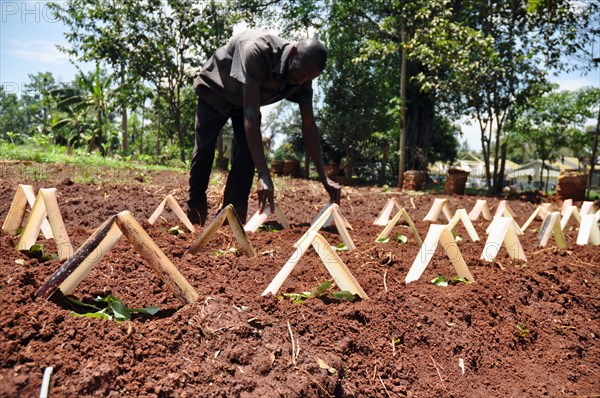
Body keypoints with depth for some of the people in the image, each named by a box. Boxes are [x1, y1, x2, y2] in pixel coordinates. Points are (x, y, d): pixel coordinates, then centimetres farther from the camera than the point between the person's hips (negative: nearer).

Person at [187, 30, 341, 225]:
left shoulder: (303, 73, -23)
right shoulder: (257, 51, -43)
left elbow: (309, 124, -19)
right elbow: (250, 114, -47)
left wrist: (324, 177, -25)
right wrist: (264, 175, -52)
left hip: (247, 98, 4)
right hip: (215, 90, -4)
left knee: (247, 152, -12)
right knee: (204, 149, -7)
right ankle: (194, 209, 14)